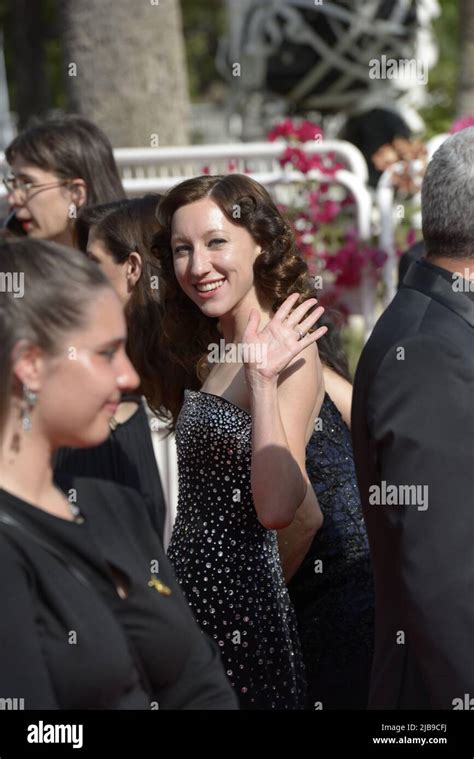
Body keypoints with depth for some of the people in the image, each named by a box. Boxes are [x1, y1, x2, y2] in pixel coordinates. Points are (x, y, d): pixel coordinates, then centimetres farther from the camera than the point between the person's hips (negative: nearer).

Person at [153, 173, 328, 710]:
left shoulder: (289, 351, -16)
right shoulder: (210, 352, 10)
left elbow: (276, 508, -26)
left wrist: (262, 380, -30)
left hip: (241, 599, -8)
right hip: (190, 585, 8)